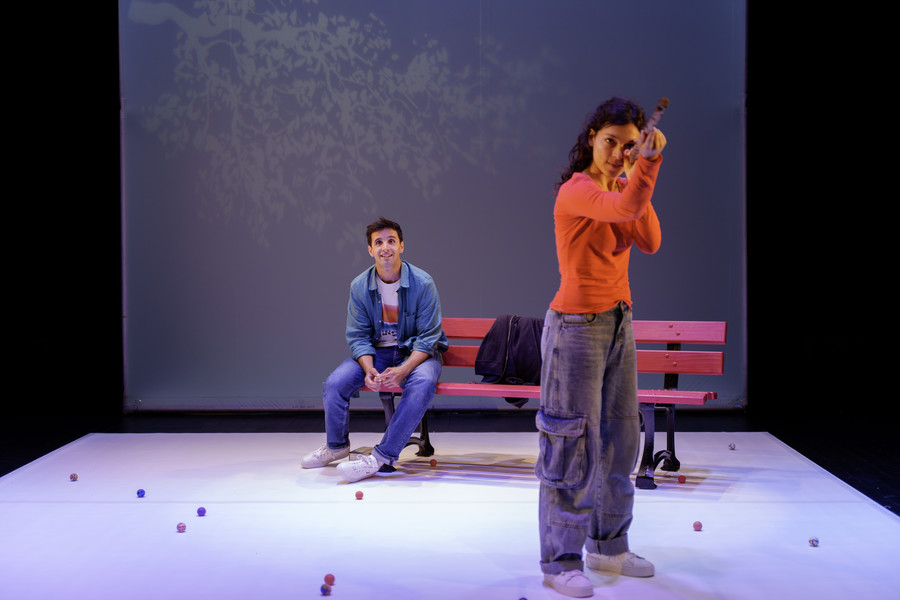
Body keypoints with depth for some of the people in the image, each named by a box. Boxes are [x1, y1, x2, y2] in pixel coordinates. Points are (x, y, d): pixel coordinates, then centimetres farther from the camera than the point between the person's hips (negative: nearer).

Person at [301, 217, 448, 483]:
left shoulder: (422, 283, -15)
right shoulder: (360, 286, -6)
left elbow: (428, 336, -15)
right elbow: (358, 336, -3)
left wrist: (402, 370, -30)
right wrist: (369, 370, -24)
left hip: (417, 352, -3)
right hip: (375, 353, 3)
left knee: (422, 384, -37)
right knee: (334, 384, -18)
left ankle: (382, 456, -33)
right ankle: (336, 445, 10)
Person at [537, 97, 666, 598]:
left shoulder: (616, 191, 10)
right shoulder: (577, 191, -16)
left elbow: (650, 241, -4)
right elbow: (625, 209, -35)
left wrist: (642, 170, -9)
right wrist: (649, 165, -42)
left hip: (619, 327, 9)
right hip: (578, 327, -9)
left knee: (620, 439, 15)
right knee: (573, 445, -3)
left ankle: (608, 546, 28)